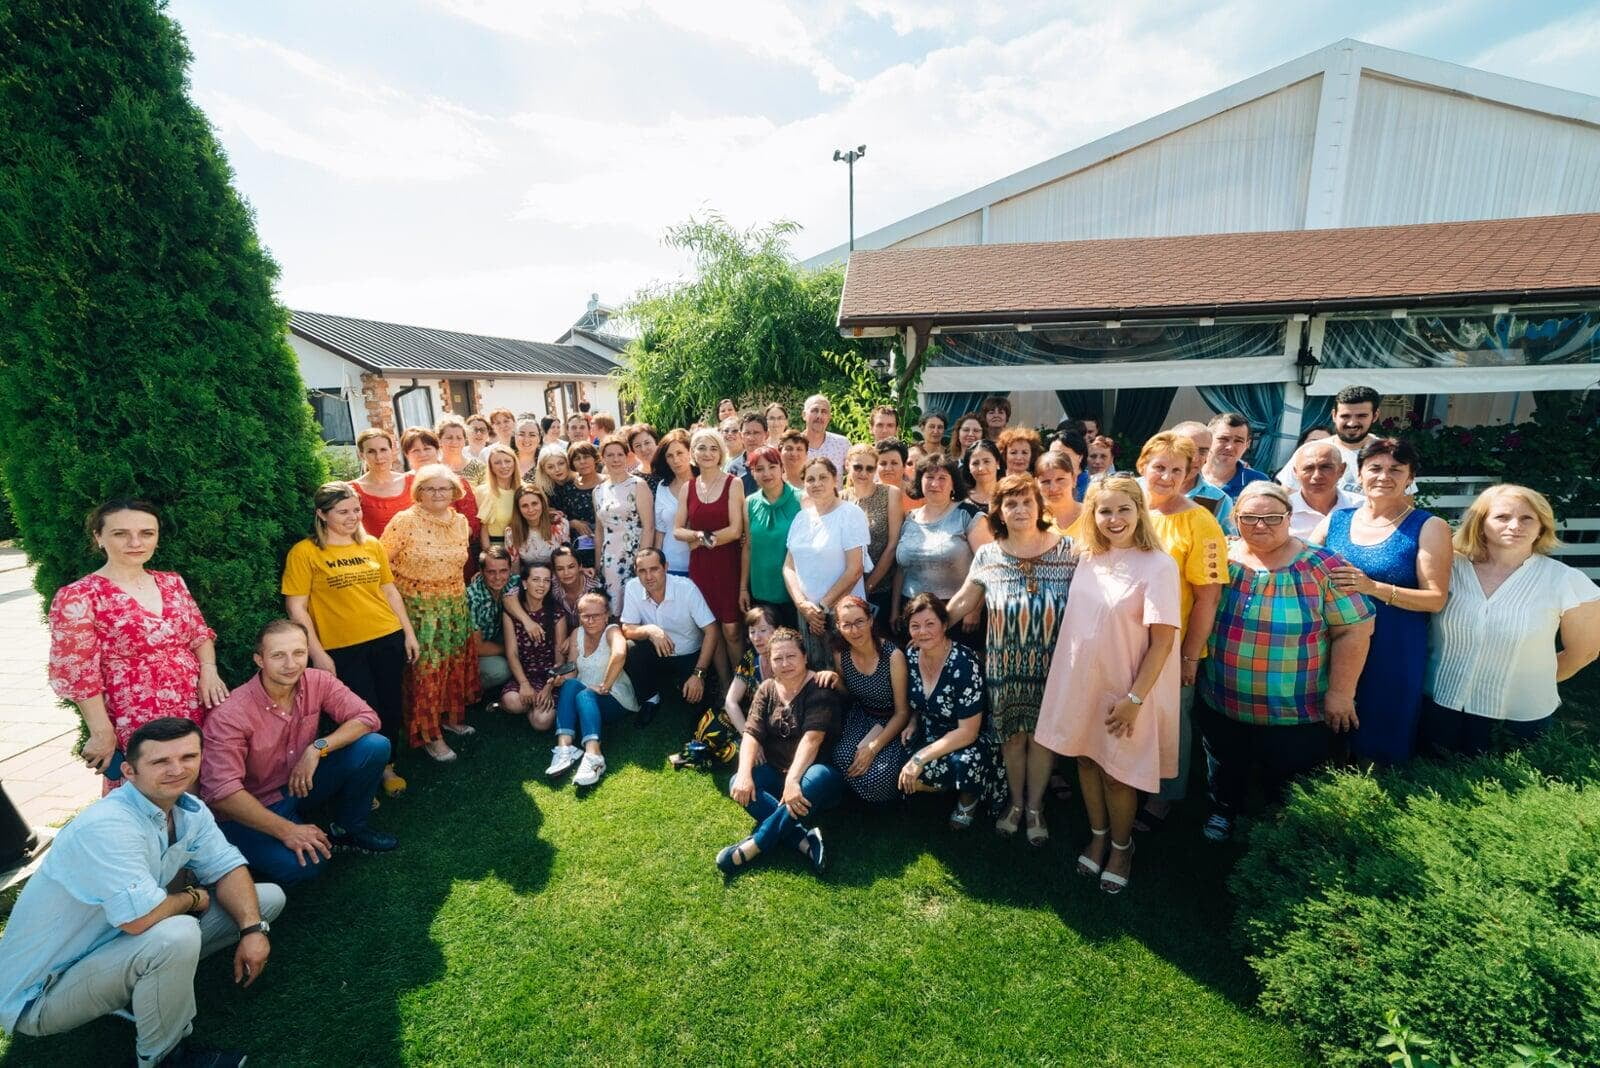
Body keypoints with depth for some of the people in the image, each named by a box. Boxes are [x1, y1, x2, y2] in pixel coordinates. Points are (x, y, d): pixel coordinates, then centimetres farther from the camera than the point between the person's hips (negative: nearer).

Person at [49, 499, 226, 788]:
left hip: (199, 715, 5)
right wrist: (102, 733, -10)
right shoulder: (77, 598, -9)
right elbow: (77, 674, -9)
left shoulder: (172, 582, 6)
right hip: (136, 732, -4)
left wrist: (209, 670, -5)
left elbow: (200, 632, 14)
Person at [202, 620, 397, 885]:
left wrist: (318, 748, -28)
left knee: (374, 746, -19)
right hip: (254, 805, -5)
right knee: (301, 865, -31)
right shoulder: (230, 714, -25)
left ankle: (348, 828, 4)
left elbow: (367, 717, -13)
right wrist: (286, 830, -28)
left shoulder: (317, 681, -13)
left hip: (302, 783, 5)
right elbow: (221, 791, -27)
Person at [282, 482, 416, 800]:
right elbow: (296, 608, -8)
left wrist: (409, 632, 10)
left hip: (388, 640, 4)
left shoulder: (372, 545, 6)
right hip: (342, 649, -4)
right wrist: (317, 654, -11)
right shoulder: (304, 552, -7)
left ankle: (387, 767, 34)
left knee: (391, 707, 12)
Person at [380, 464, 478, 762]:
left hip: (455, 605, 6)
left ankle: (451, 716, 34)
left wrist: (454, 592, 16)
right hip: (419, 607, -6)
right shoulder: (405, 521, -13)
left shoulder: (460, 521, 4)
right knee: (425, 670, 0)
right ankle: (429, 736, 12)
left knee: (456, 663, 15)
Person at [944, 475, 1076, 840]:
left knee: (1042, 734, 9)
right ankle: (1016, 802, 33)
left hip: (1051, 664, -1)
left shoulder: (1067, 550, -5)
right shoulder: (987, 555, 0)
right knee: (1012, 735, 11)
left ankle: (1035, 805, 31)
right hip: (1005, 666, 1)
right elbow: (962, 601, 8)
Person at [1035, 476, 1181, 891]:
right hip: (1080, 680, 5)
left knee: (1117, 774, 9)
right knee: (1086, 759, 17)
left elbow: (1163, 640, -16)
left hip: (1125, 688, -5)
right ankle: (1097, 835, 40)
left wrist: (1135, 698, -17)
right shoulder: (1087, 558, 0)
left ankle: (1121, 847, 35)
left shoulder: (1158, 566, -16)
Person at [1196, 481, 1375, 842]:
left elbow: (1354, 630, -11)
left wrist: (1340, 693, -12)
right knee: (1225, 770, 24)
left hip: (1295, 712, -2)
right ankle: (1223, 811, 51)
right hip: (1220, 703, 3)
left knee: (1287, 788, 17)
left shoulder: (1320, 566, -13)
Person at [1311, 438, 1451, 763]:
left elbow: (1436, 599, -9)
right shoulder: (1335, 520, 6)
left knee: (1378, 749, 9)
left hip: (1393, 656, -3)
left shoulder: (1429, 528, -3)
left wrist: (1372, 587, -23)